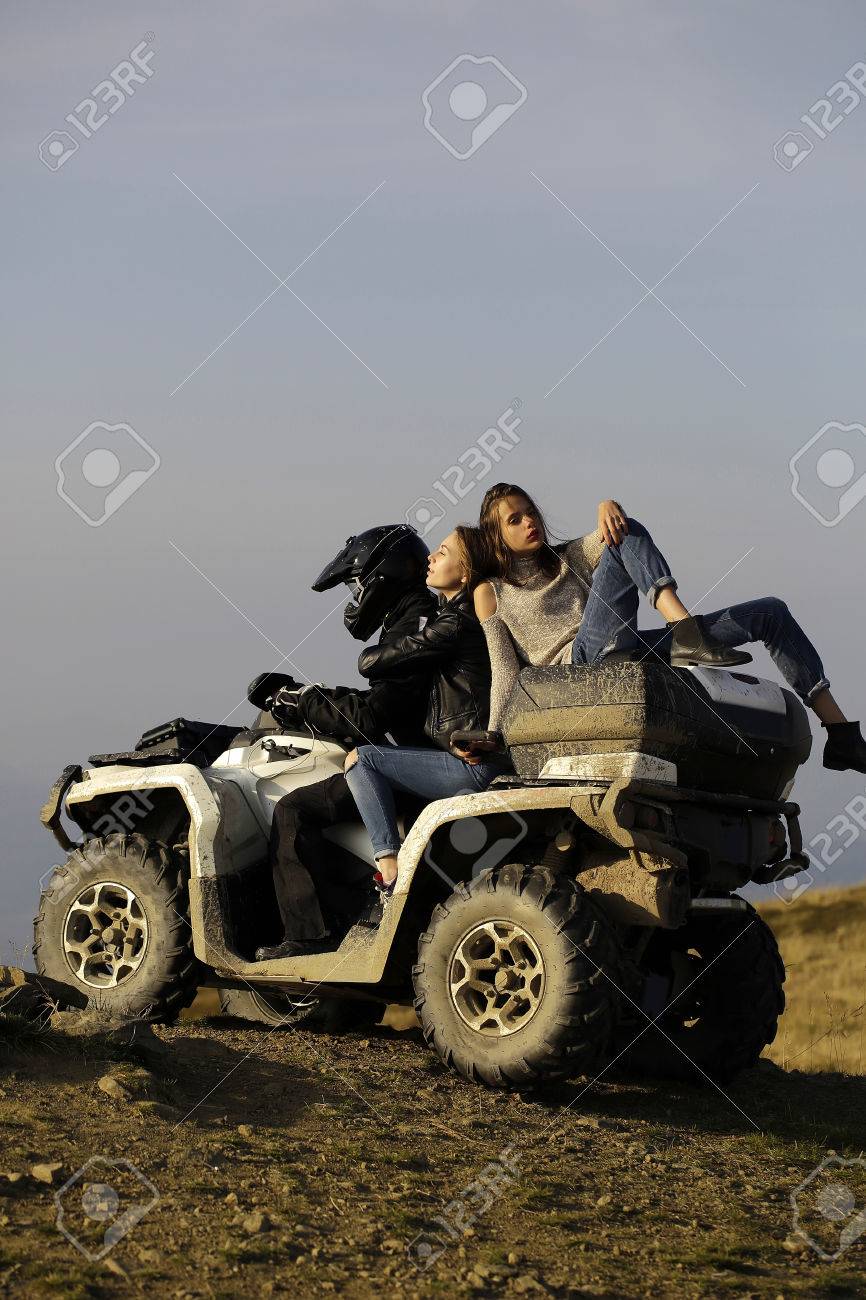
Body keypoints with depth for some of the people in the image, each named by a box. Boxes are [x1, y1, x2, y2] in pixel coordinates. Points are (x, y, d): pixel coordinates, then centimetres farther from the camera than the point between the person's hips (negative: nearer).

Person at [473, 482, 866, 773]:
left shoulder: (569, 557, 28)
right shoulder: (491, 593, 14)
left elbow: (609, 534, 8)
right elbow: (505, 670, 5)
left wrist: (607, 508, -16)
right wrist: (492, 739, -8)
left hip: (627, 652, 6)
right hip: (580, 662, -6)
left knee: (771, 612, 0)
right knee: (627, 540, -20)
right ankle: (685, 631, -41)